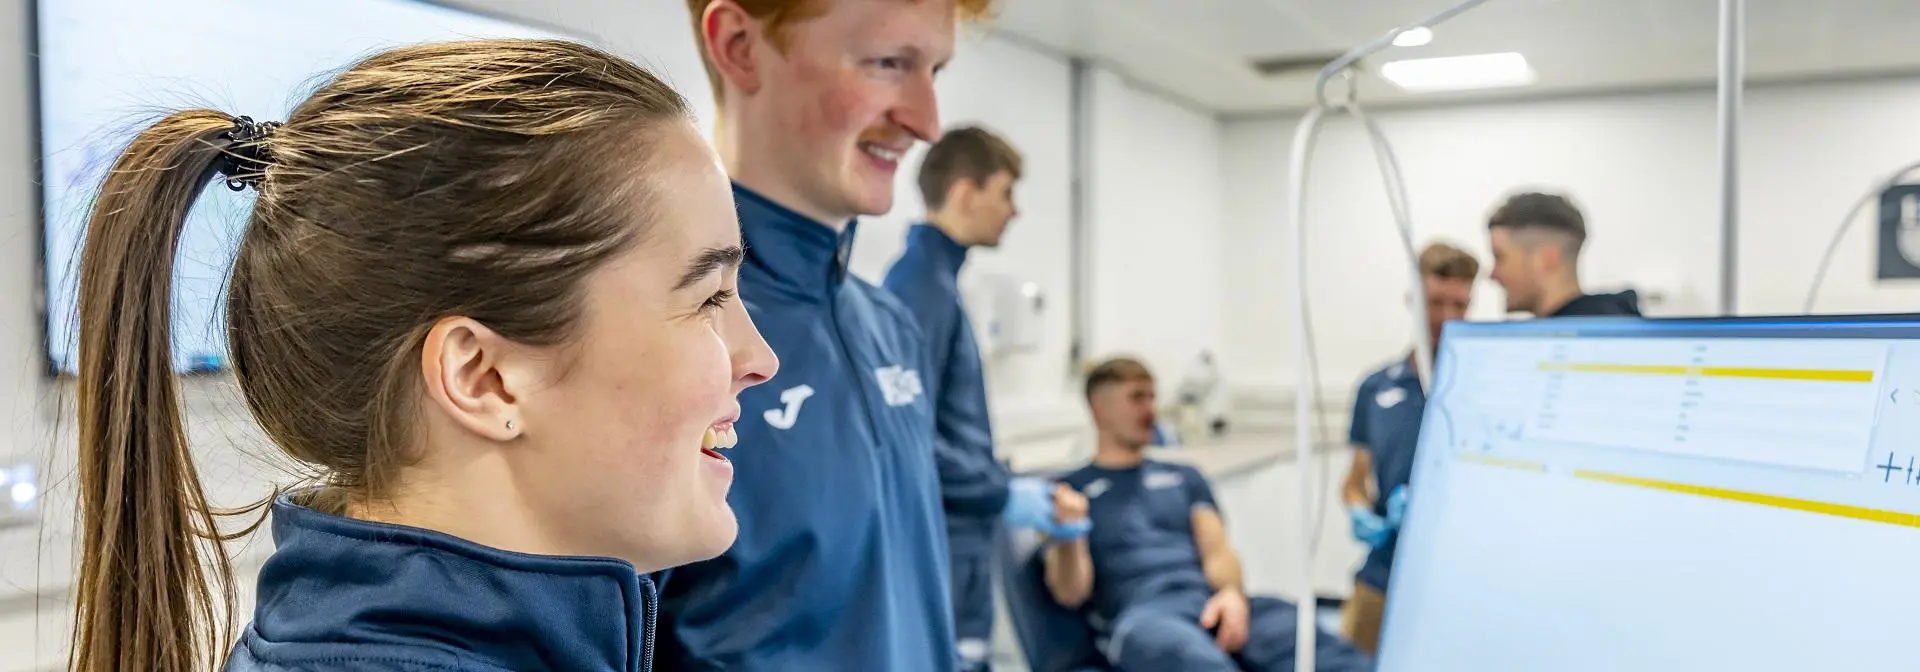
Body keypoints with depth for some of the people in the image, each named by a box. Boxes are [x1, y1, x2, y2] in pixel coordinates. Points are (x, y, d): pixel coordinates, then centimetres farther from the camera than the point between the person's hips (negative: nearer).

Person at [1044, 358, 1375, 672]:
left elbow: (1218, 551, 14)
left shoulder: (1185, 478, 29)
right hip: (1144, 614, -4)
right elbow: (1071, 592, 4)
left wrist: (1232, 592, -11)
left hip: (1214, 603, 5)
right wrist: (1066, 535, -19)